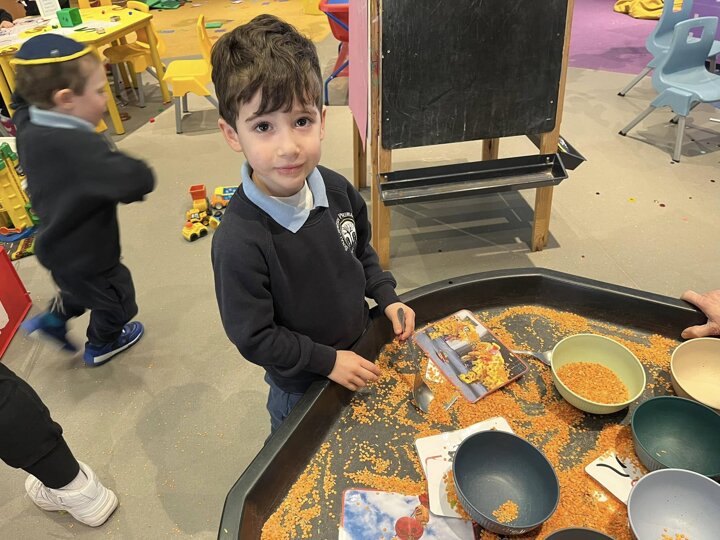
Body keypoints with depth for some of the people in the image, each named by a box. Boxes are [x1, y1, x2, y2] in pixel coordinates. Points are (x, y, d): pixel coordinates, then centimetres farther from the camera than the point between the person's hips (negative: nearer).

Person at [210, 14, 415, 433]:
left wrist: (388, 298, -6)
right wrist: (328, 360, -19)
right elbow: (253, 337, -24)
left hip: (360, 351, 6)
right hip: (301, 384, -5)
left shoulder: (337, 190, -16)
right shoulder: (239, 242, -35)